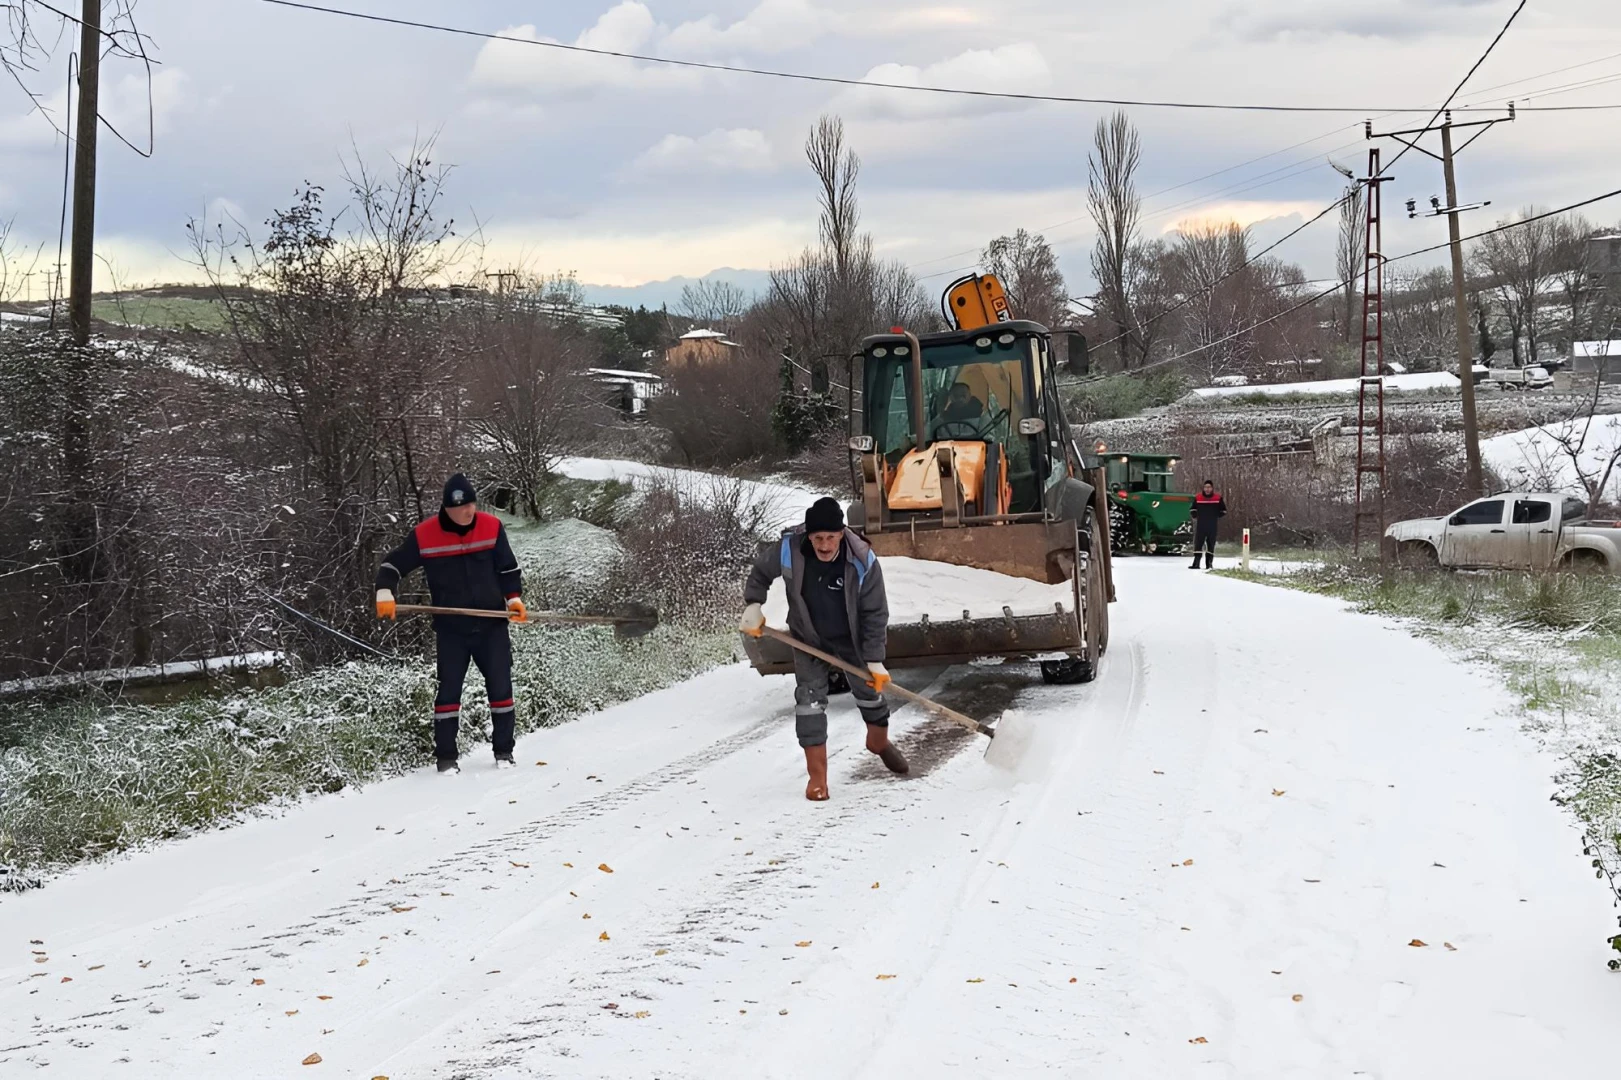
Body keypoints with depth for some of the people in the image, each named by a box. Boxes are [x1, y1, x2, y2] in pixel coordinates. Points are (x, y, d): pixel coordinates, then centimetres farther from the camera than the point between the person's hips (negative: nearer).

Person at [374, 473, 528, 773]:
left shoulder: (492, 527, -4)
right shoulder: (424, 536, -10)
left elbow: (508, 568, 8)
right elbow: (393, 565, 1)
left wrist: (514, 599, -5)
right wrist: (385, 595, -15)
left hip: (492, 625, 1)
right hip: (450, 629, -1)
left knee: (500, 687, 3)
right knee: (449, 690, -2)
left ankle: (504, 751, 17)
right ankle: (446, 757, 7)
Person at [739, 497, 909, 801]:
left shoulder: (863, 561, -30)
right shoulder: (788, 551, -28)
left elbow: (874, 613, -21)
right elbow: (760, 573, -4)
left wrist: (874, 660, -21)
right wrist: (753, 605, -16)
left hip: (852, 638, 0)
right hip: (809, 638, 0)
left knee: (870, 688, 17)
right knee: (809, 698, -8)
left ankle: (879, 741, 48)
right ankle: (817, 773, 2)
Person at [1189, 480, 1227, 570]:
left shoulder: (1218, 498, 0)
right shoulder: (1198, 498, 1)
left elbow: (1223, 511, 11)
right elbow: (1193, 510, 18)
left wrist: (1215, 517, 5)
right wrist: (1196, 516, 7)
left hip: (1212, 527, 0)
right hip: (1200, 526, 0)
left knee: (1211, 545, 4)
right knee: (1198, 544, -3)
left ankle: (1209, 563, 10)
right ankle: (1196, 563, -1)